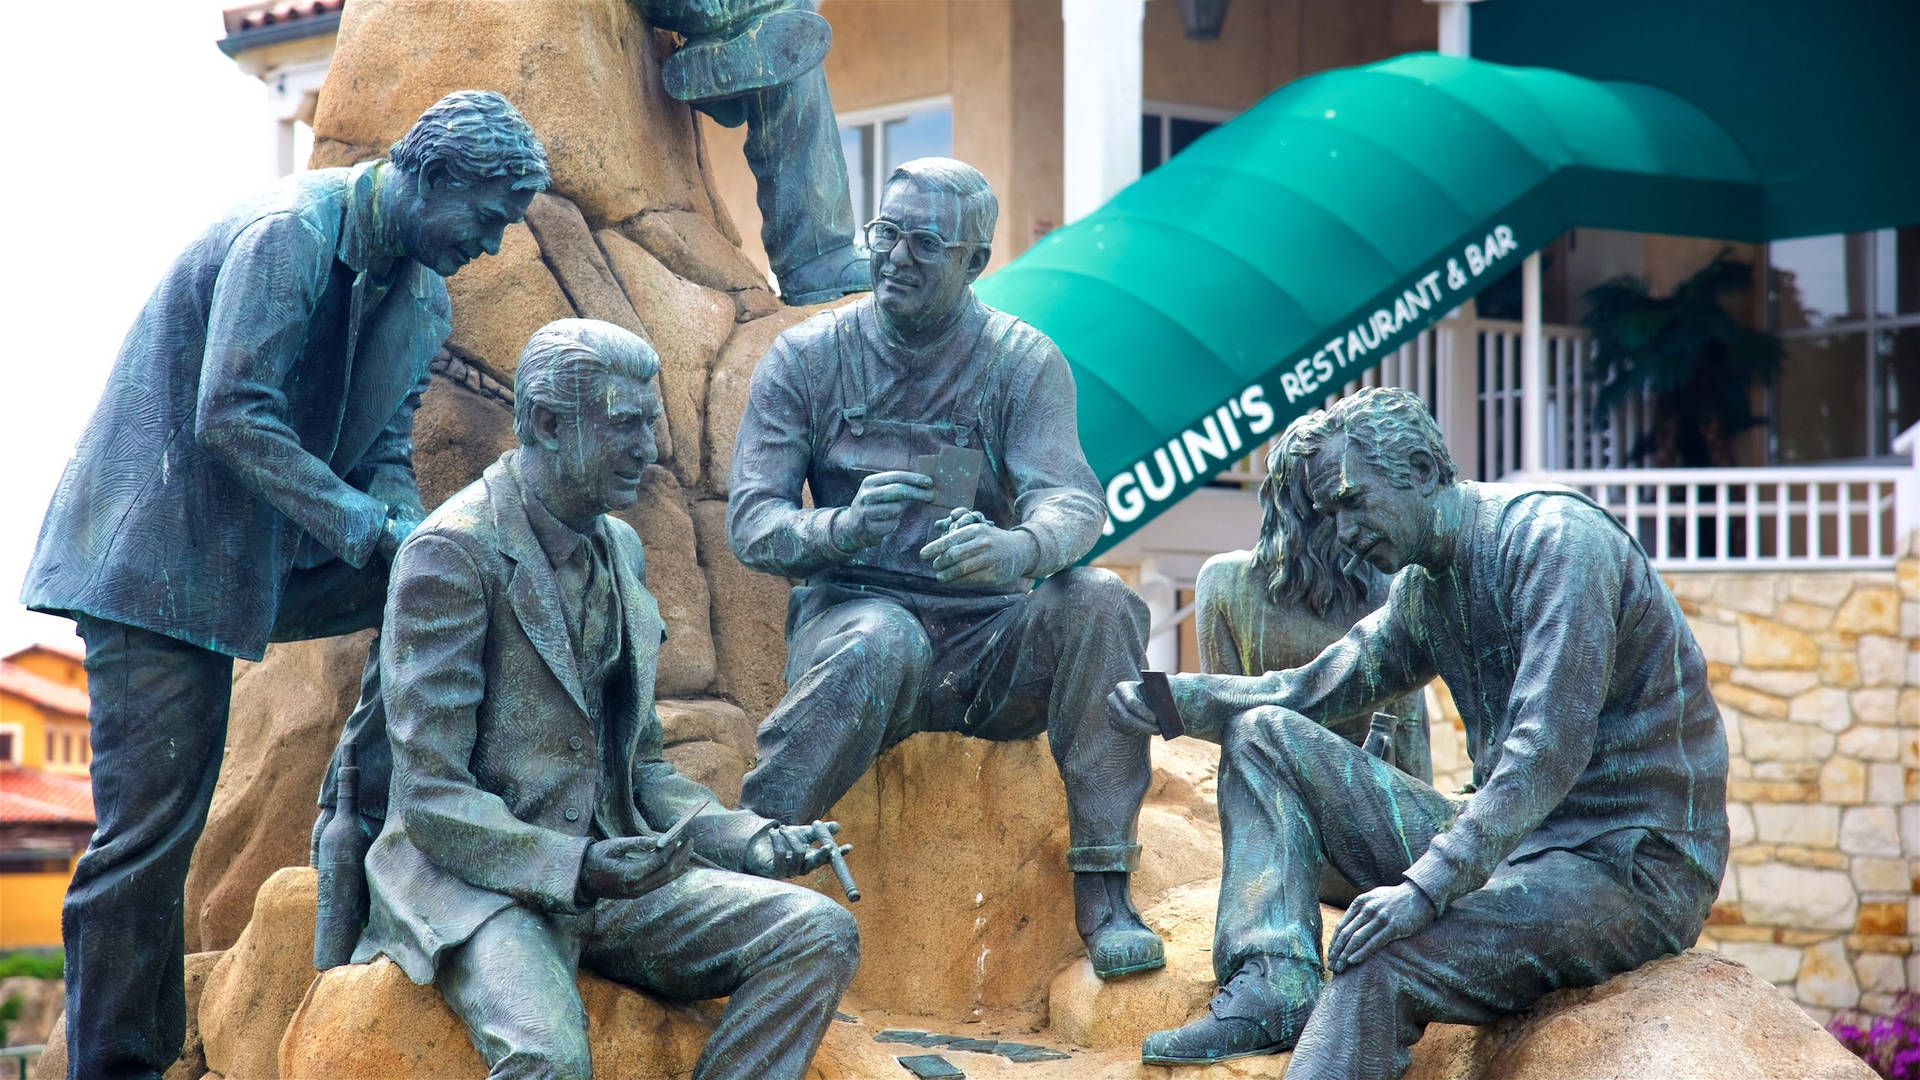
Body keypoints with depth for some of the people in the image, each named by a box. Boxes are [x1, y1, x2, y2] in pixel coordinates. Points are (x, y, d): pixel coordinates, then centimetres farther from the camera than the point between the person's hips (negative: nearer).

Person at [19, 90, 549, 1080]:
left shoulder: (423, 300, 8)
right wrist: (370, 529, -26)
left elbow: (386, 451, 10)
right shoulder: (288, 234, -19)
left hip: (275, 554, 8)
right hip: (163, 548, -8)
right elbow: (232, 418, -24)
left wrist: (411, 541, -11)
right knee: (150, 823, -8)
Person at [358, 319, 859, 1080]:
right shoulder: (453, 554, -11)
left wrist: (749, 838, 2)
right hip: (475, 877, -7)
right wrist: (575, 867, -28)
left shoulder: (620, 550, 14)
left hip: (606, 869, 8)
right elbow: (432, 797, -15)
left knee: (821, 934, -14)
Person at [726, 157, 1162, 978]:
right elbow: (750, 521, -3)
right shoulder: (807, 358, 3)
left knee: (1100, 603, -28)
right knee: (883, 642, -37)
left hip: (988, 641, 2)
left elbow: (1072, 499, -13)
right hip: (853, 611, -2)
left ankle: (1104, 889, -22)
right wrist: (839, 529, -28)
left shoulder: (1023, 362, 2)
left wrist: (1018, 547, -38)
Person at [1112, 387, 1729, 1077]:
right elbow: (1312, 691, 16)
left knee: (1378, 960, -35)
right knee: (1265, 736, 4)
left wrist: (1427, 885, -33)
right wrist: (1175, 697, -2)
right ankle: (1274, 988, -13)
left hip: (1630, 866, -9)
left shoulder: (1552, 537, -16)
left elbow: (1550, 746, -26)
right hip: (1506, 841, 9)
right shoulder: (1424, 584, 12)